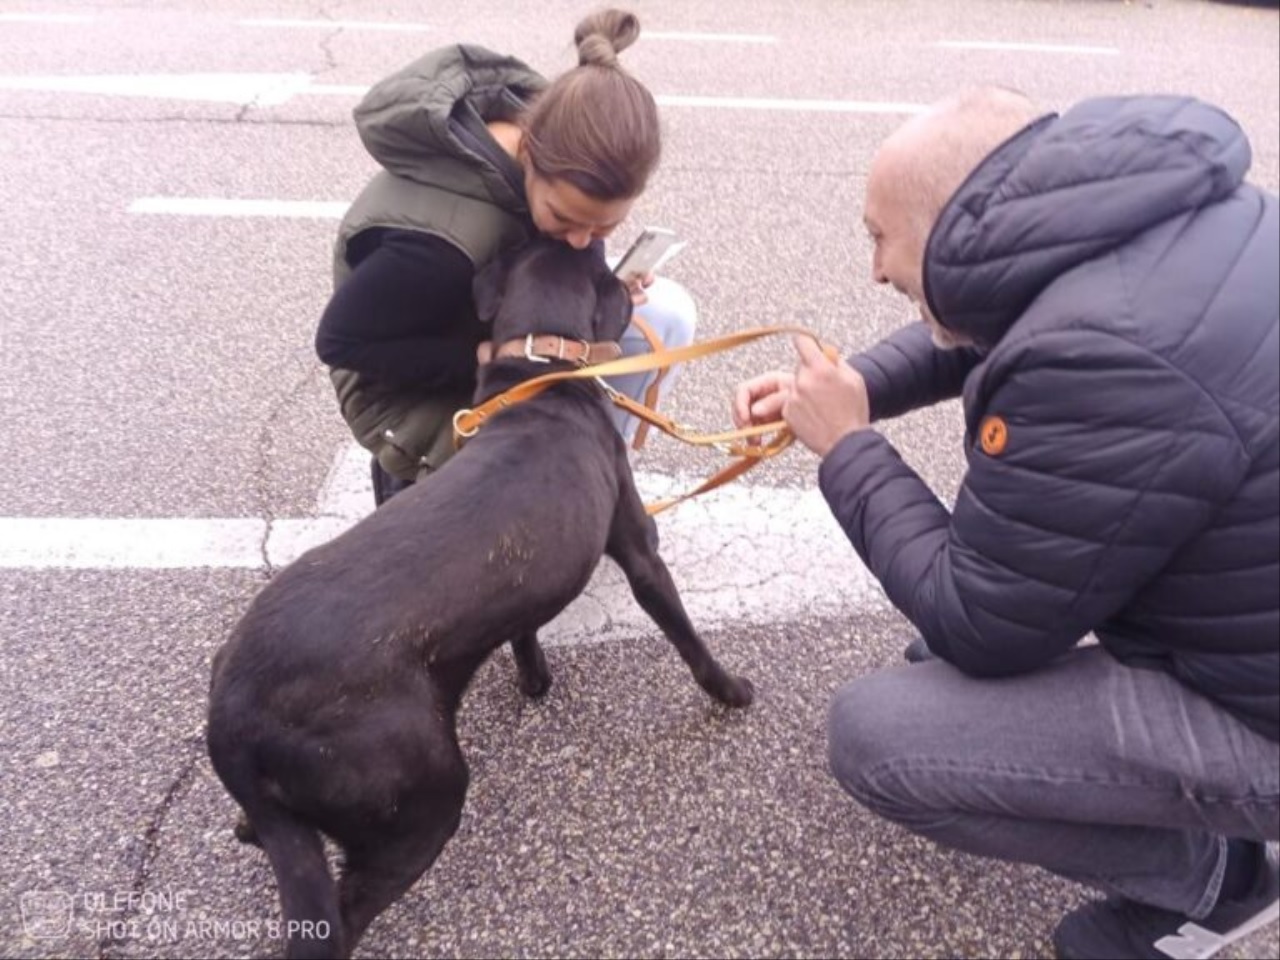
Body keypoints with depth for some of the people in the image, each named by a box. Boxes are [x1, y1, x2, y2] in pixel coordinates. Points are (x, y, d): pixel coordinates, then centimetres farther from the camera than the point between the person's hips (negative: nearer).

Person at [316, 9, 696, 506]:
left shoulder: (540, 116, -20)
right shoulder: (439, 238, -40)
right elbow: (341, 340, -26)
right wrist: (482, 359, -31)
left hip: (499, 326, 7)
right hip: (420, 392, -6)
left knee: (668, 312, -9)